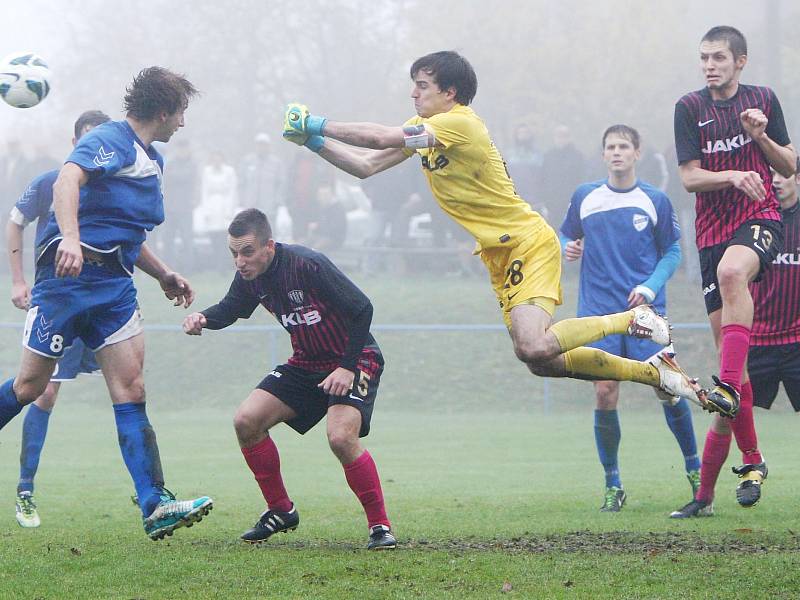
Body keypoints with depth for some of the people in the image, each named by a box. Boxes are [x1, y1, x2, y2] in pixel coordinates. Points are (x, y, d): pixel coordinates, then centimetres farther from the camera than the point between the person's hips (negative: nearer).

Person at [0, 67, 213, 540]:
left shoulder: (152, 161, 22)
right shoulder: (110, 141, -7)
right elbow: (66, 181, -27)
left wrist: (165, 276, 25)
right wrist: (71, 239, -42)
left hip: (115, 283, 8)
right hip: (71, 272, -8)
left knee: (131, 389, -5)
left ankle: (156, 506, -14)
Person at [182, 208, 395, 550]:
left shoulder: (307, 265, -27)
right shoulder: (250, 277, -6)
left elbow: (362, 309, -22)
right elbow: (230, 309, 13)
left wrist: (348, 368, -25)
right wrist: (203, 319, -11)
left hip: (354, 361, -7)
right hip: (306, 365, 8)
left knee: (341, 436, -29)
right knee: (246, 421, -5)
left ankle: (380, 526, -15)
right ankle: (281, 511, 11)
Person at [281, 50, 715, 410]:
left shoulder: (460, 123, -18)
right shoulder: (424, 129, 11)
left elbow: (383, 137, -27)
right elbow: (366, 166, 11)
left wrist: (319, 126, -19)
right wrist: (315, 143, -1)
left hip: (529, 243, -9)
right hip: (500, 255, 9)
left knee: (533, 348, -26)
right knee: (540, 361, 3)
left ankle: (633, 319, -5)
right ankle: (653, 372, 17)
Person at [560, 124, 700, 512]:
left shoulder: (655, 201, 2)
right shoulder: (585, 197, 5)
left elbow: (672, 252, 7)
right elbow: (566, 237, 16)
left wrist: (650, 287, -8)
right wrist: (568, 249, -7)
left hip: (646, 309, -1)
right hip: (599, 312, 1)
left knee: (667, 387, -7)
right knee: (604, 394, -6)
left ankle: (694, 466, 14)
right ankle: (612, 484, 6)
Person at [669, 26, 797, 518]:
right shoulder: (690, 108, 6)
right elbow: (689, 177, 0)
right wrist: (734, 176, -17)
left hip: (760, 219, -2)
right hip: (713, 232, 2)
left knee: (731, 270, -39)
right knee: (727, 343, 0)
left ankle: (729, 386, -42)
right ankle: (751, 459, 8)